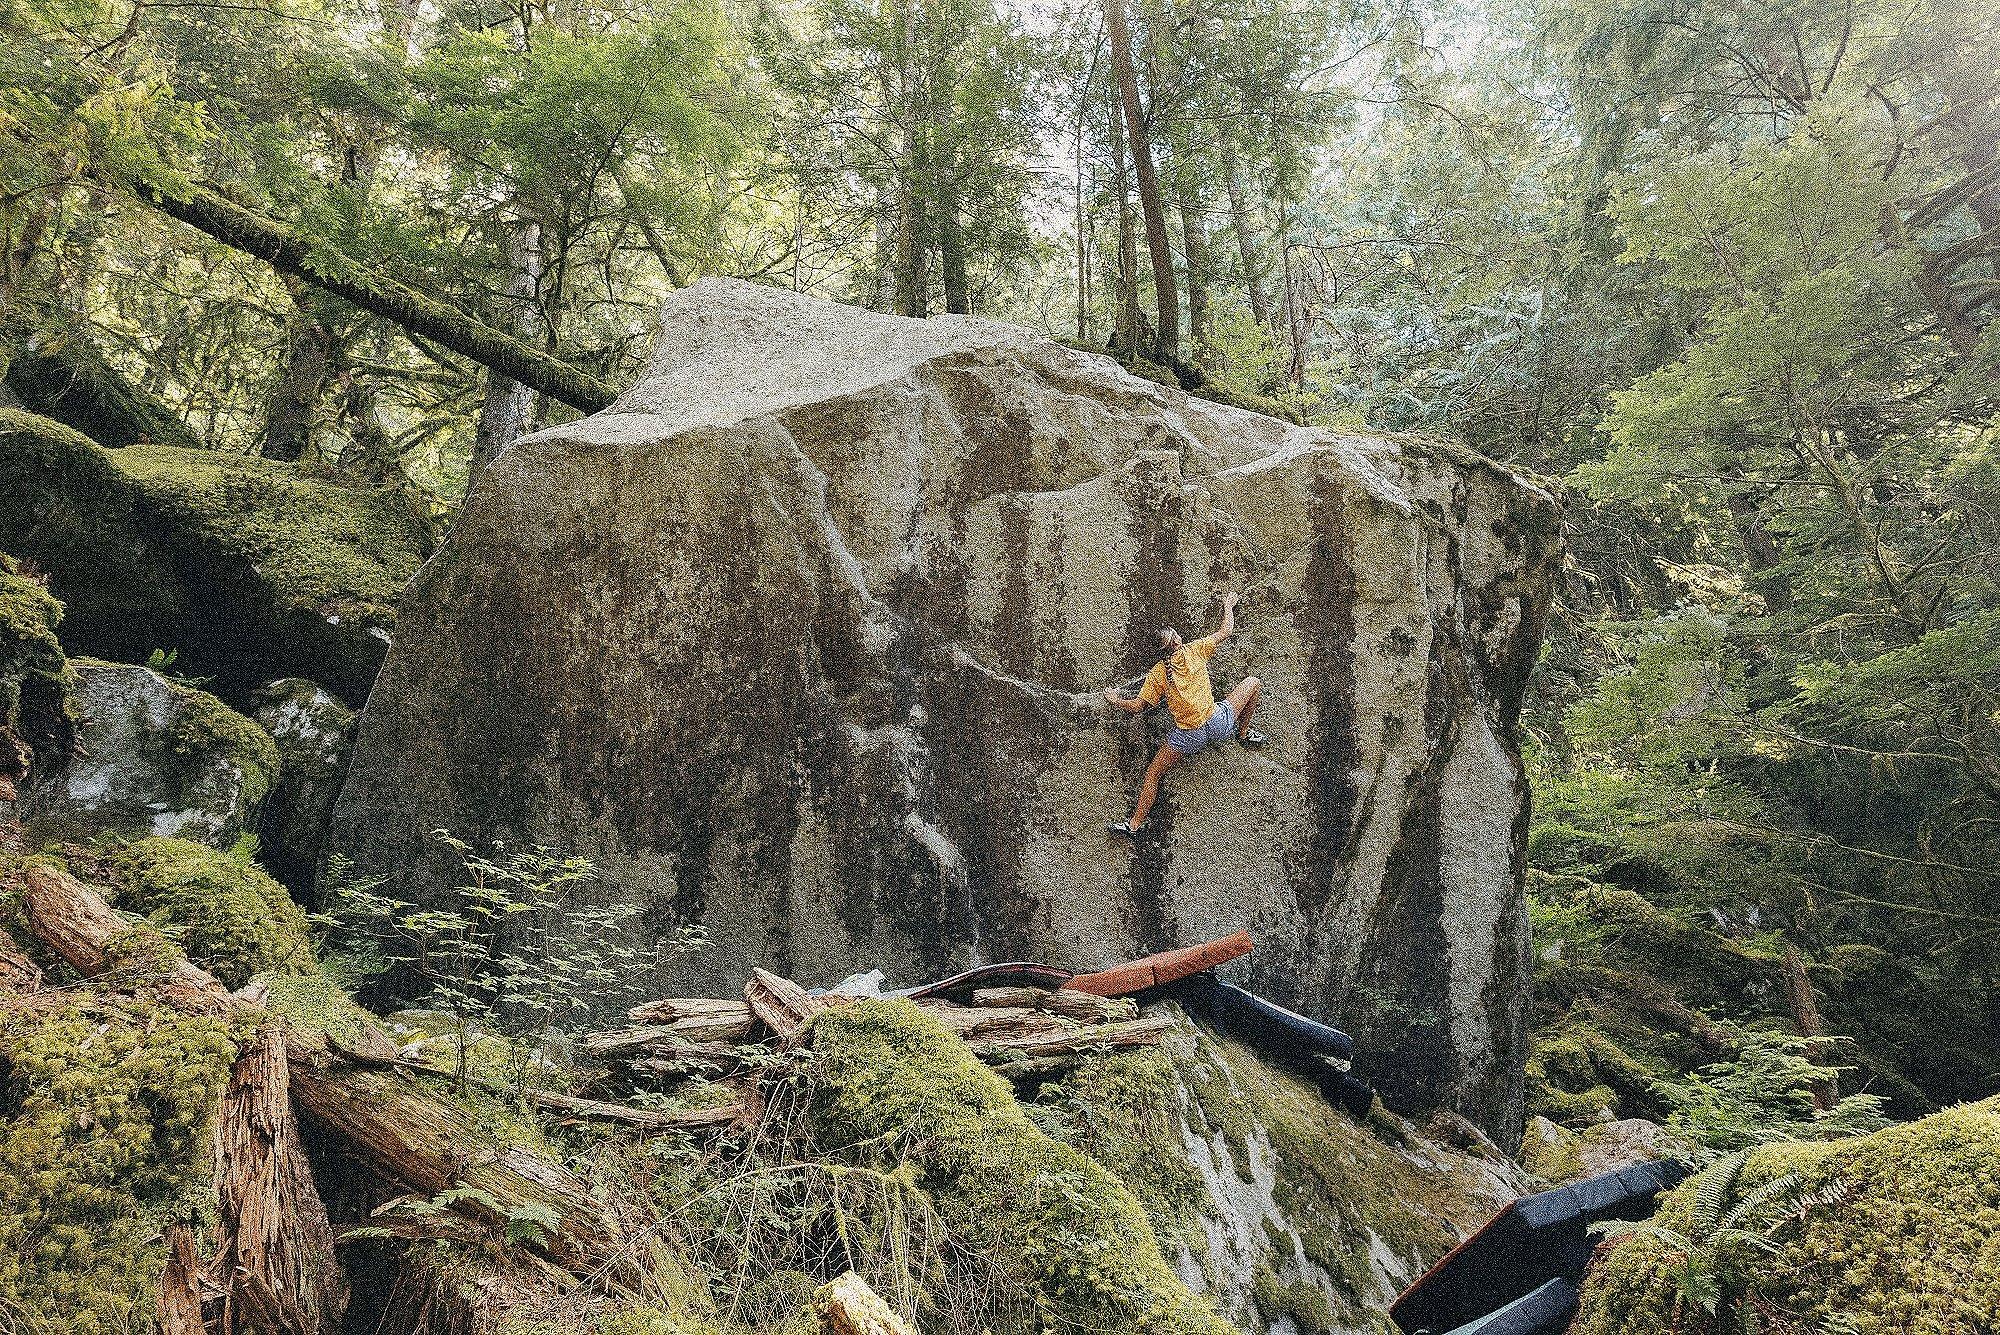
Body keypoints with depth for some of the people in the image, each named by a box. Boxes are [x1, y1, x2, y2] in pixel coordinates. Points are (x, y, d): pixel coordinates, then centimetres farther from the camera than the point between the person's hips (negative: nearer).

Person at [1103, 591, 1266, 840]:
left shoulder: (1157, 674, -2)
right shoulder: (1195, 650, -1)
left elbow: (1137, 706, -1)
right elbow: (1226, 631, 12)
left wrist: (1116, 700, 19)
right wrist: (1228, 605, 30)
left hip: (1189, 737, 0)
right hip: (1219, 723, 0)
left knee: (1152, 774, 12)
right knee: (1253, 683, 20)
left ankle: (1134, 825, 4)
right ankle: (1243, 734, 32)